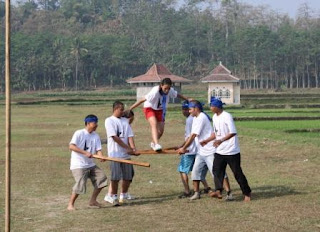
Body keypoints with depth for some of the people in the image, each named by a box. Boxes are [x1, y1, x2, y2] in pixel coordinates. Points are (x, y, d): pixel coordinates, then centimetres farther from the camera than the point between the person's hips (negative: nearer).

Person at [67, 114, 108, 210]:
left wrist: (101, 156, -24)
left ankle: (93, 200, 13)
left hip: (90, 164, 7)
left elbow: (98, 150, 0)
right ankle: (71, 204, 3)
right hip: (78, 165, -7)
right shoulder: (79, 133, -11)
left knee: (102, 177, 0)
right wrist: (85, 152, -27)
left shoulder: (96, 136, 8)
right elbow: (71, 146, -20)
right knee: (80, 185, -17)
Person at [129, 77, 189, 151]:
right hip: (149, 108, -5)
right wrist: (130, 109, -33)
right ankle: (156, 144, -41)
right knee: (154, 124, -30)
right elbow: (142, 100, -33)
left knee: (161, 130, 3)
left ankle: (153, 143, 29)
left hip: (159, 110, 6)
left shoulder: (170, 91, -19)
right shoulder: (155, 92, -35)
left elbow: (177, 95, 4)